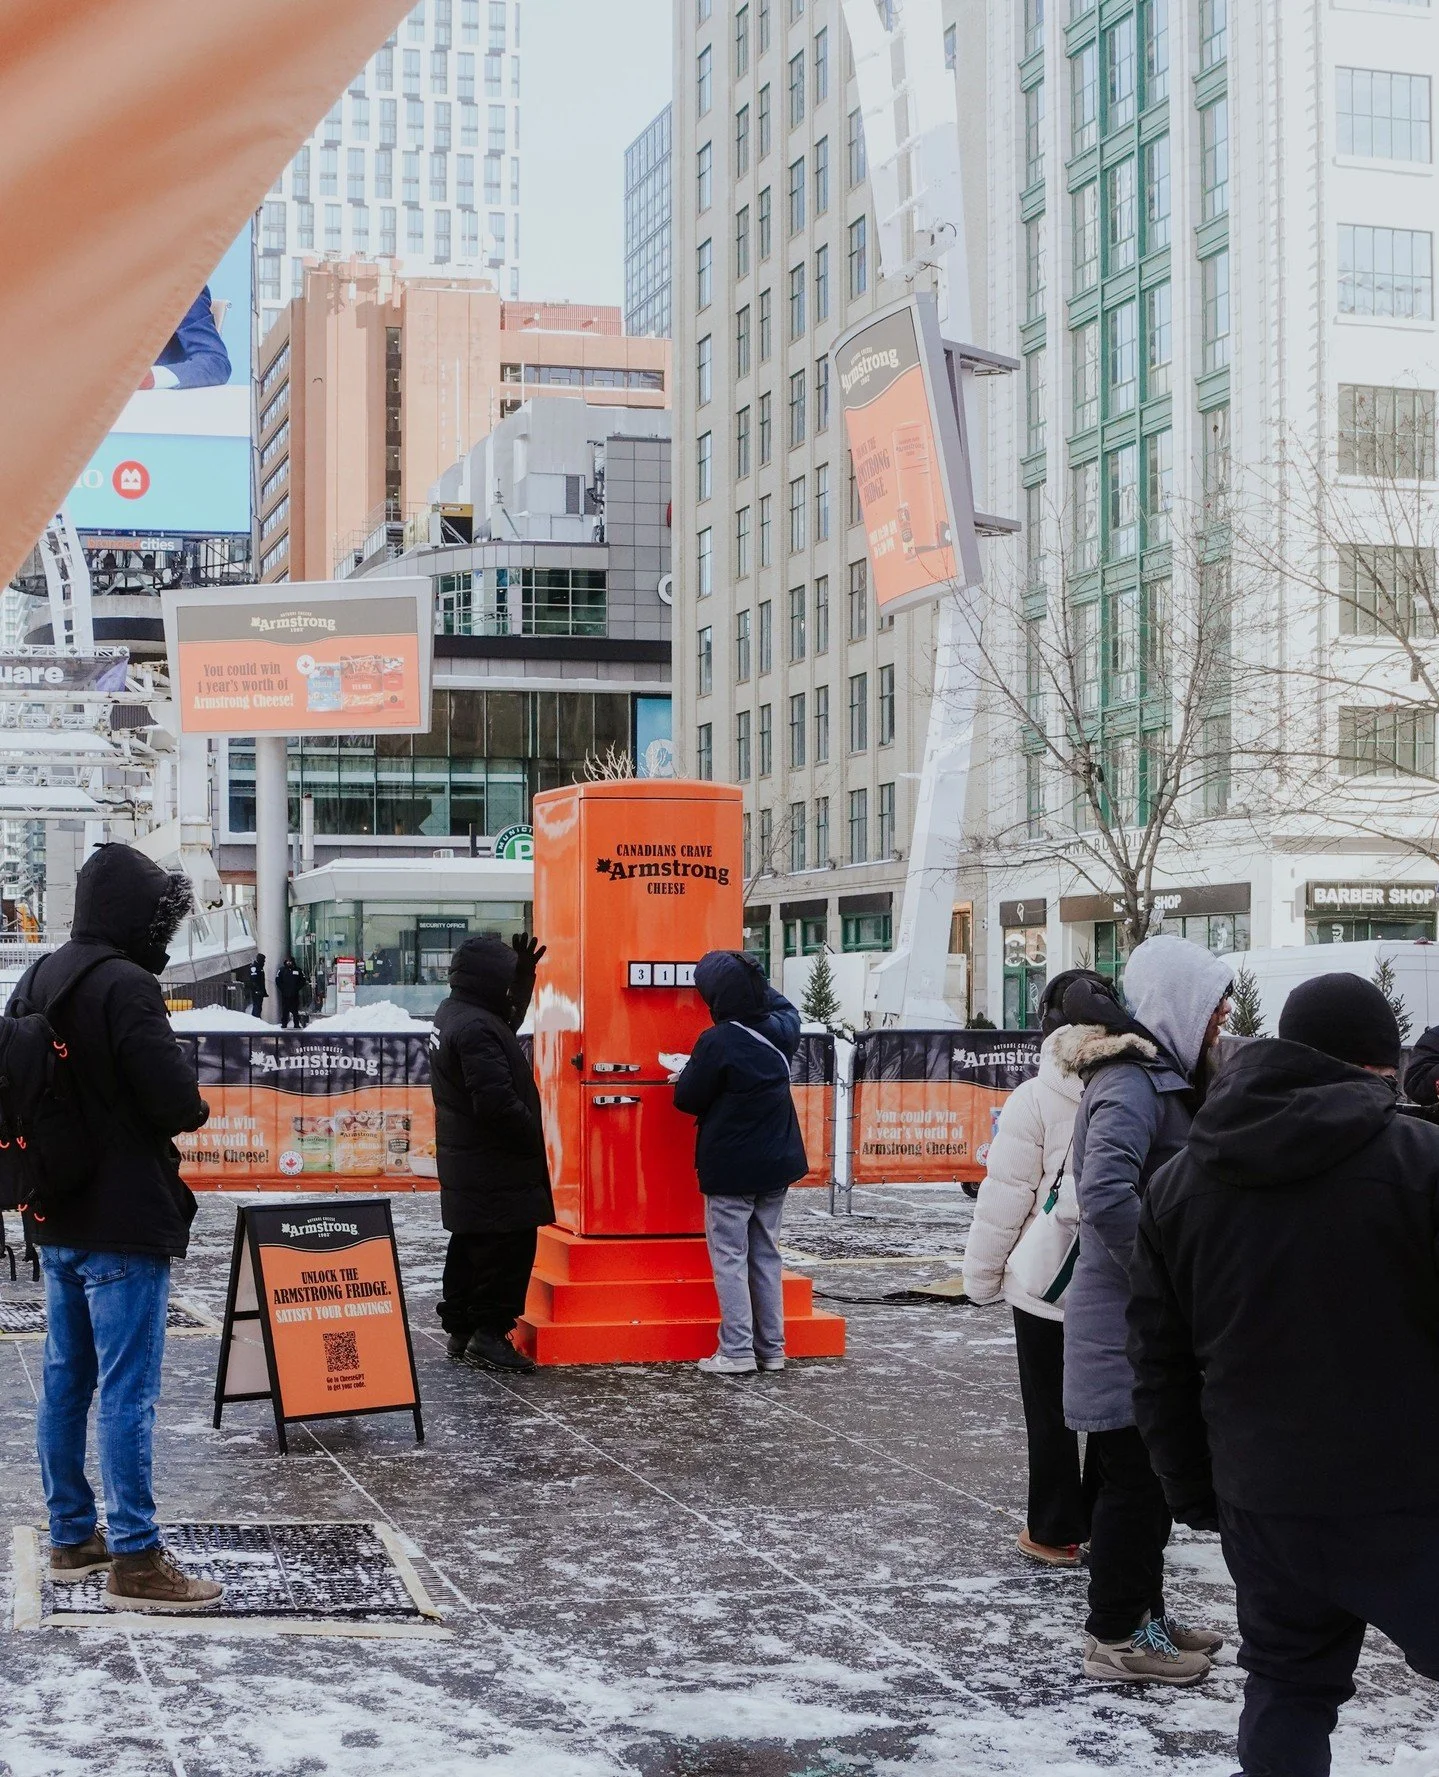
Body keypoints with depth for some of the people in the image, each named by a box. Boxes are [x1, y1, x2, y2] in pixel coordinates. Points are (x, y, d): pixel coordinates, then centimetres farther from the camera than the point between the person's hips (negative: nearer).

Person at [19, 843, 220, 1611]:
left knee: (65, 1382, 15)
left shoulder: (38, 981, 9)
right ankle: (134, 1561, -2)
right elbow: (177, 1101, -22)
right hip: (123, 1222, -9)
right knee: (127, 1391, -5)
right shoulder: (125, 986, -18)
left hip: (57, 1218, 9)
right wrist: (192, 1102, -1)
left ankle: (71, 1537, 24)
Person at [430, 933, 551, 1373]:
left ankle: (459, 1329, 26)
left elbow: (506, 1021, 28)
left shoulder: (451, 1013, 9)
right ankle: (489, 1333, -1)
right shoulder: (476, 1030, -23)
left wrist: (525, 976, 20)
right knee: (507, 1250, -4)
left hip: (464, 1167, 11)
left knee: (470, 1248, 18)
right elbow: (497, 1103, -28)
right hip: (495, 1169, -11)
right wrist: (532, 1138, -15)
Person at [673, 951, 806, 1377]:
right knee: (766, 1254, 14)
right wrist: (752, 977, 18)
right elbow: (784, 1006, 26)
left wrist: (684, 1074, 8)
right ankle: (771, 1348, 16)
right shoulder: (780, 1032, 0)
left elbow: (688, 1099, -12)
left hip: (730, 1170, -7)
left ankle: (737, 1351, -3)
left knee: (730, 1257, 0)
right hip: (776, 1166, 7)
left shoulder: (718, 1042, -20)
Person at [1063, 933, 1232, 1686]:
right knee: (1134, 1475, -1)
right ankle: (1116, 1636, 9)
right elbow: (1106, 1195, -33)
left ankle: (1142, 1613, 30)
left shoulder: (1160, 1079, 13)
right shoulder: (1134, 1085, -20)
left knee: (1149, 1473, 18)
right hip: (1125, 1322, -10)